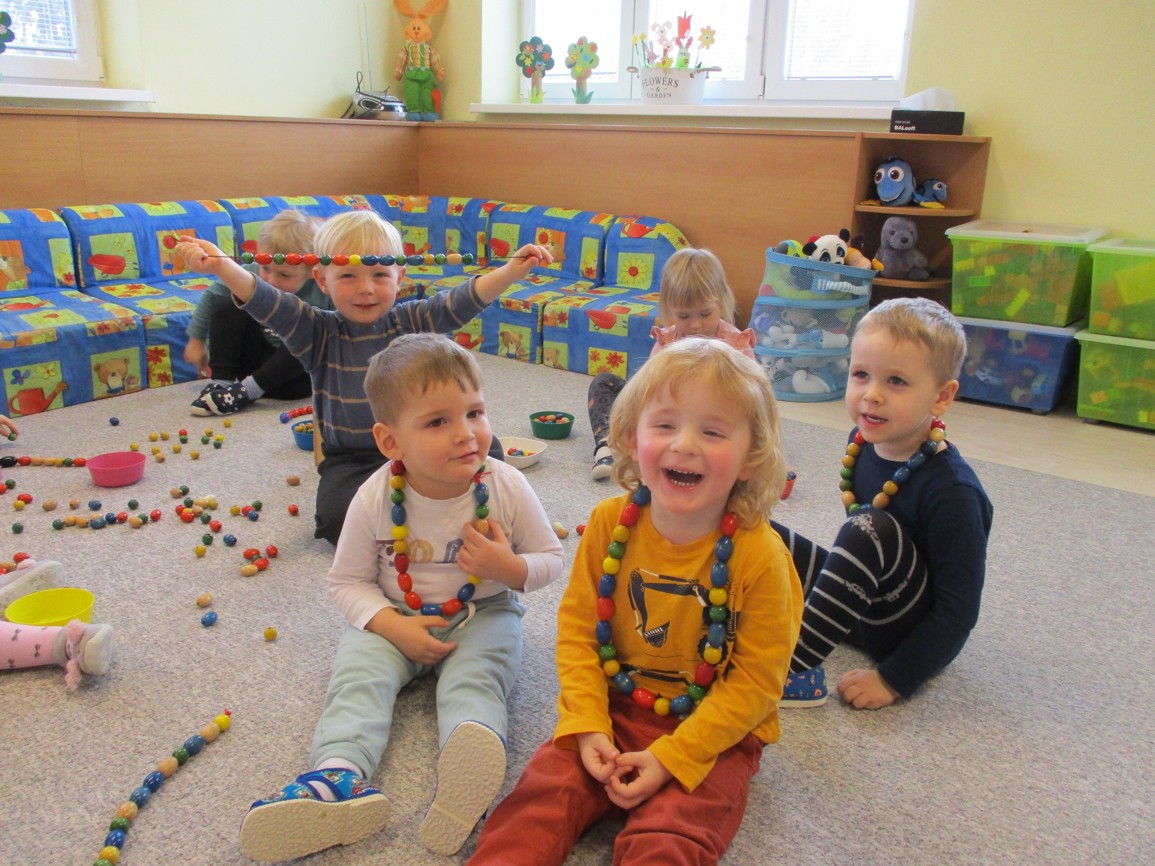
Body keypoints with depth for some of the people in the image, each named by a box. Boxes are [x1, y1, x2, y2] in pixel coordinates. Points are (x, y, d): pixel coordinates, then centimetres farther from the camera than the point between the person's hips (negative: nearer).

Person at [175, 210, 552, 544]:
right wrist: (220, 266, -36)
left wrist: (514, 269, -26)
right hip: (351, 460, -1)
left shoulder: (412, 322, 1)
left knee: (483, 447, -18)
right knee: (338, 514, -29)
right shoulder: (319, 333, -3)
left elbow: (463, 301, -10)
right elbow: (266, 303, -17)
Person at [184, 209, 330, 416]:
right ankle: (222, 382, -14)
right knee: (227, 306, -13)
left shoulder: (325, 290, -20)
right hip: (256, 360, 3)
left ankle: (248, 391, -26)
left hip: (294, 376, -3)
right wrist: (196, 341, 8)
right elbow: (210, 295, 4)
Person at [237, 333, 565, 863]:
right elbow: (347, 581, -2)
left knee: (474, 678, -29)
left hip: (483, 615, -1)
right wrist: (391, 624, -20)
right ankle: (340, 774, -45)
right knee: (358, 674, -24)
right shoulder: (375, 500, -15)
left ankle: (468, 781, -53)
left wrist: (510, 568, -24)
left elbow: (551, 560, 0)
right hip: (396, 619, 2)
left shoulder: (507, 488, -14)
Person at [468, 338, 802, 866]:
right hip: (614, 711, 3)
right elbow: (577, 626, -1)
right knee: (545, 793, -15)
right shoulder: (610, 523, -9)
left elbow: (756, 681, -13)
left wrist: (672, 756, -18)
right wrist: (588, 725, -12)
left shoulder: (759, 556, -18)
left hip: (714, 733, -2)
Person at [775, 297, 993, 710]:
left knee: (872, 527, -33)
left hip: (915, 632, -7)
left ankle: (788, 668, -28)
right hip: (866, 611, 8)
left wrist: (894, 680, -22)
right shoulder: (864, 441, -5)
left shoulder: (952, 490, -25)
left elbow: (959, 610, -21)